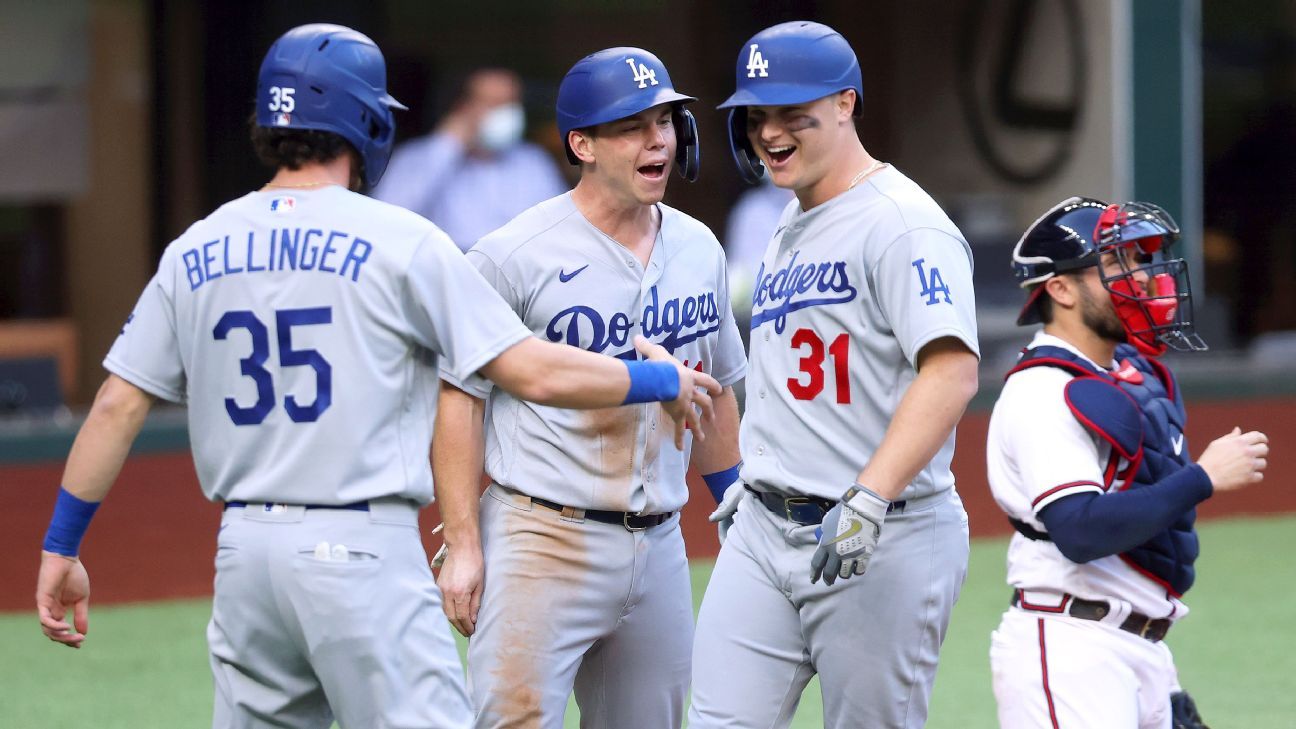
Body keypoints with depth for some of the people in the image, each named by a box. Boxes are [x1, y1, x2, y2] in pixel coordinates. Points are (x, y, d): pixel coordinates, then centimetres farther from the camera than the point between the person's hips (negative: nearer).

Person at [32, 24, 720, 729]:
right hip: (363, 551, -5)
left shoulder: (195, 252, 9)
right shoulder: (398, 240, -5)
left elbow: (116, 407, 8)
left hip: (244, 554, 5)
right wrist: (662, 380, 8)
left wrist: (61, 546, 15)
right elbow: (534, 373, -7)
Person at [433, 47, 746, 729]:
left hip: (658, 545, 6)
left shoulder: (698, 250, 10)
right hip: (542, 541, -6)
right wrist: (462, 544, -13)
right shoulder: (513, 255, -9)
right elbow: (458, 399, -7)